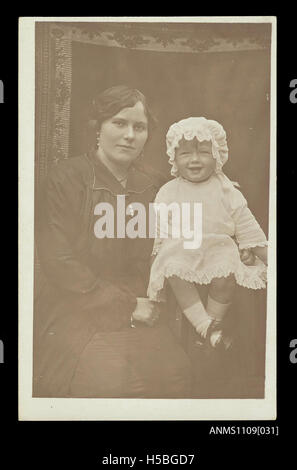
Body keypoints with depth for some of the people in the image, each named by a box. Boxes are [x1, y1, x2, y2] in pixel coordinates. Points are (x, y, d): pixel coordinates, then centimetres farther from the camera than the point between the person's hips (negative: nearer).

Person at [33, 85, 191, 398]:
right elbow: (56, 260, -12)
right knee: (108, 379, -26)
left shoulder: (152, 185, 7)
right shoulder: (67, 177, -7)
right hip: (73, 307, -4)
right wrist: (124, 305, -13)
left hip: (135, 308, 4)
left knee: (174, 372, -15)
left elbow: (150, 258, 11)